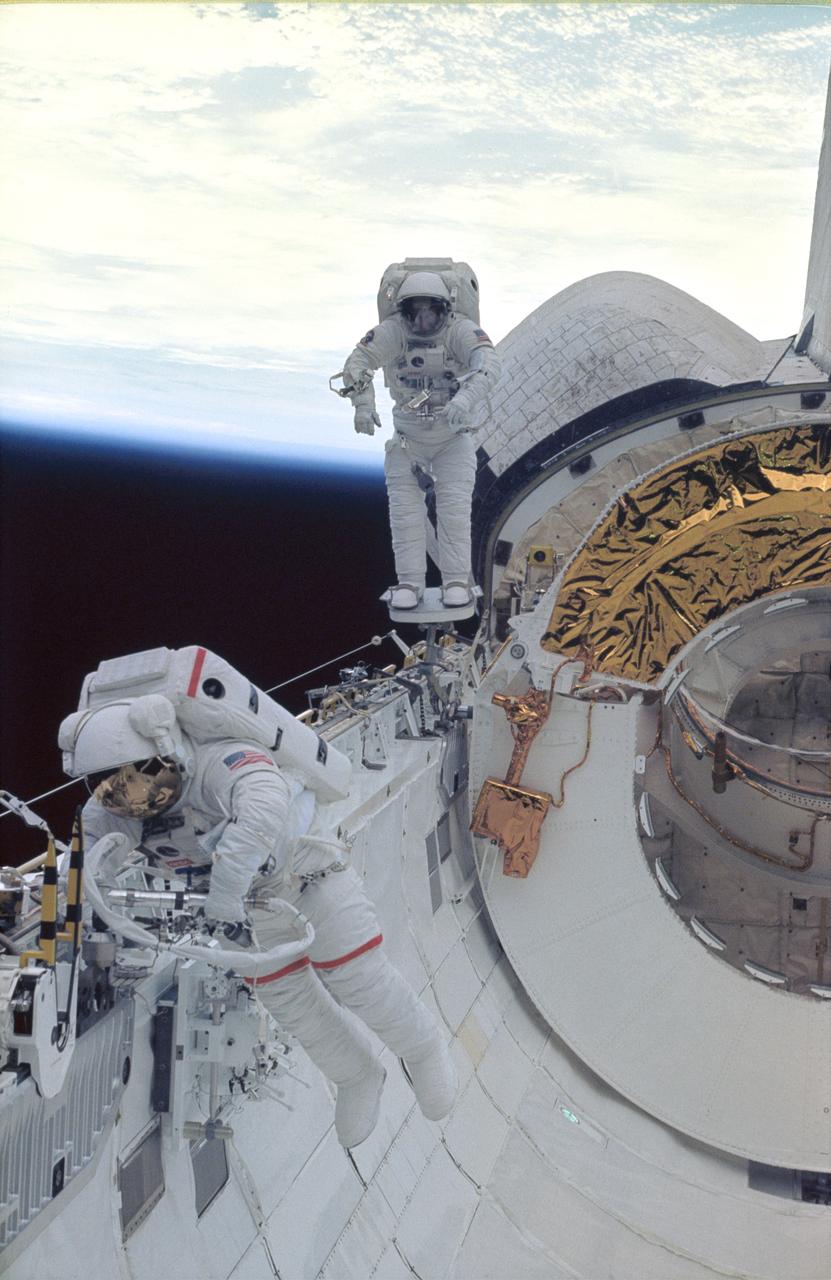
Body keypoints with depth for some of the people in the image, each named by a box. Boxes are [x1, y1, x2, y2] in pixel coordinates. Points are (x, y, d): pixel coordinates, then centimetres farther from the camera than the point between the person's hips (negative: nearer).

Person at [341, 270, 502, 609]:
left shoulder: (460, 330, -19)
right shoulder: (392, 331, -14)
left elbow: (489, 363, -35)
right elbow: (358, 362, -23)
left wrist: (465, 397, -53)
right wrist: (363, 402, -40)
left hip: (453, 440, -2)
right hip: (408, 439, 2)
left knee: (454, 509, -9)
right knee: (404, 511, -4)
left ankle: (457, 581, 0)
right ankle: (409, 582, 3)